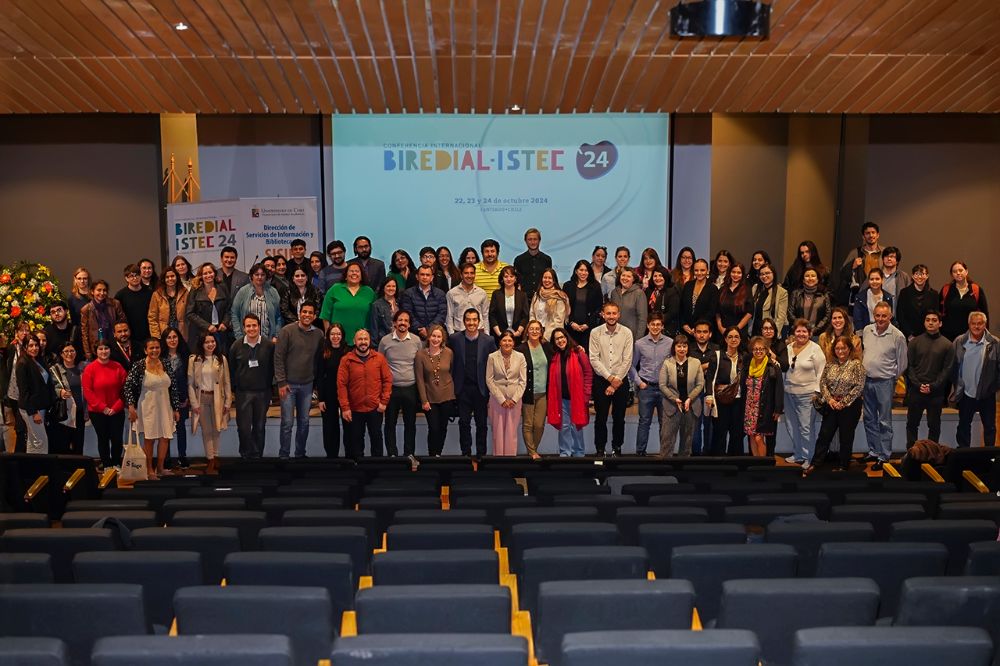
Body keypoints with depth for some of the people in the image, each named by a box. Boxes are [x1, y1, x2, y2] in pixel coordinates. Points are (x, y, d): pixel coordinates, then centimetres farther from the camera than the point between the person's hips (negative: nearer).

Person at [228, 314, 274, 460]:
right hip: (242, 393, 0)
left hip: (263, 393, 0)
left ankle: (257, 455, 23)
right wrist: (232, 391, 6)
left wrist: (270, 387, 2)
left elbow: (273, 368, 2)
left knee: (259, 426, 10)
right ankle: (246, 455, 15)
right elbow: (231, 370, 7)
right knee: (243, 427, -2)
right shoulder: (236, 346, -1)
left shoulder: (269, 345, -5)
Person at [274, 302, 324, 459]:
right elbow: (278, 358, -8)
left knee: (304, 422, 11)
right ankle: (283, 455, 12)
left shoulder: (318, 334, 3)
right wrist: (281, 382, -11)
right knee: (287, 423, 0)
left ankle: (300, 453, 23)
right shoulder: (287, 331, -7)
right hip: (288, 384, -3)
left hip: (307, 385, 3)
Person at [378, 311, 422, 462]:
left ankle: (409, 453, 21)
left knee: (410, 423, 10)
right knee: (390, 423, 7)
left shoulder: (416, 340, 0)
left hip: (411, 388, 1)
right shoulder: (385, 341, -2)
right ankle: (392, 454, 18)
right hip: (391, 388, 0)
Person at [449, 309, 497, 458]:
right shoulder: (454, 339, 0)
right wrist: (453, 383, 0)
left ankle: (481, 453, 19)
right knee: (464, 423, 5)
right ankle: (466, 453, 15)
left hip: (481, 388, 0)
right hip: (463, 388, 0)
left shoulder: (488, 340, -1)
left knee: (481, 423, 8)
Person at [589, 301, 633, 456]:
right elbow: (594, 359, -6)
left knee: (619, 418, 10)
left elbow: (627, 360, -6)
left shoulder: (626, 333, -4)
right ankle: (600, 449, 17)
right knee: (600, 418, 5)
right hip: (601, 380, 0)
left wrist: (616, 382, -9)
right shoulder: (595, 333, -4)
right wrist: (610, 377, -12)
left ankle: (617, 448, 24)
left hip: (621, 380, 0)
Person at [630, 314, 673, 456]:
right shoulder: (639, 344, 1)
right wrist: (638, 382, 2)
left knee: (665, 422, 6)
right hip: (646, 387, 0)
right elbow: (632, 365, 9)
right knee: (644, 421, 4)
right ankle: (640, 451, 10)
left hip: (665, 387, 0)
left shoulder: (670, 343, -1)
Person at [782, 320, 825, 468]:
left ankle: (808, 458, 8)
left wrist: (816, 391, -11)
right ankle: (797, 454, 27)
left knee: (806, 427, -4)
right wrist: (785, 386, 12)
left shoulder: (815, 349, -7)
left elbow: (821, 372, -7)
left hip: (806, 394, -6)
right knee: (791, 426, 13)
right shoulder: (789, 348, 9)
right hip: (789, 393, 6)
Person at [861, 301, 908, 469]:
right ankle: (873, 451, 27)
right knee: (869, 419, 15)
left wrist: (891, 377, 1)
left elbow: (902, 364, -4)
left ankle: (884, 456, 9)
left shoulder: (897, 336, -11)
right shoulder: (867, 330, 3)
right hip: (867, 380, 6)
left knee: (884, 422, 1)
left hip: (884, 383, -5)